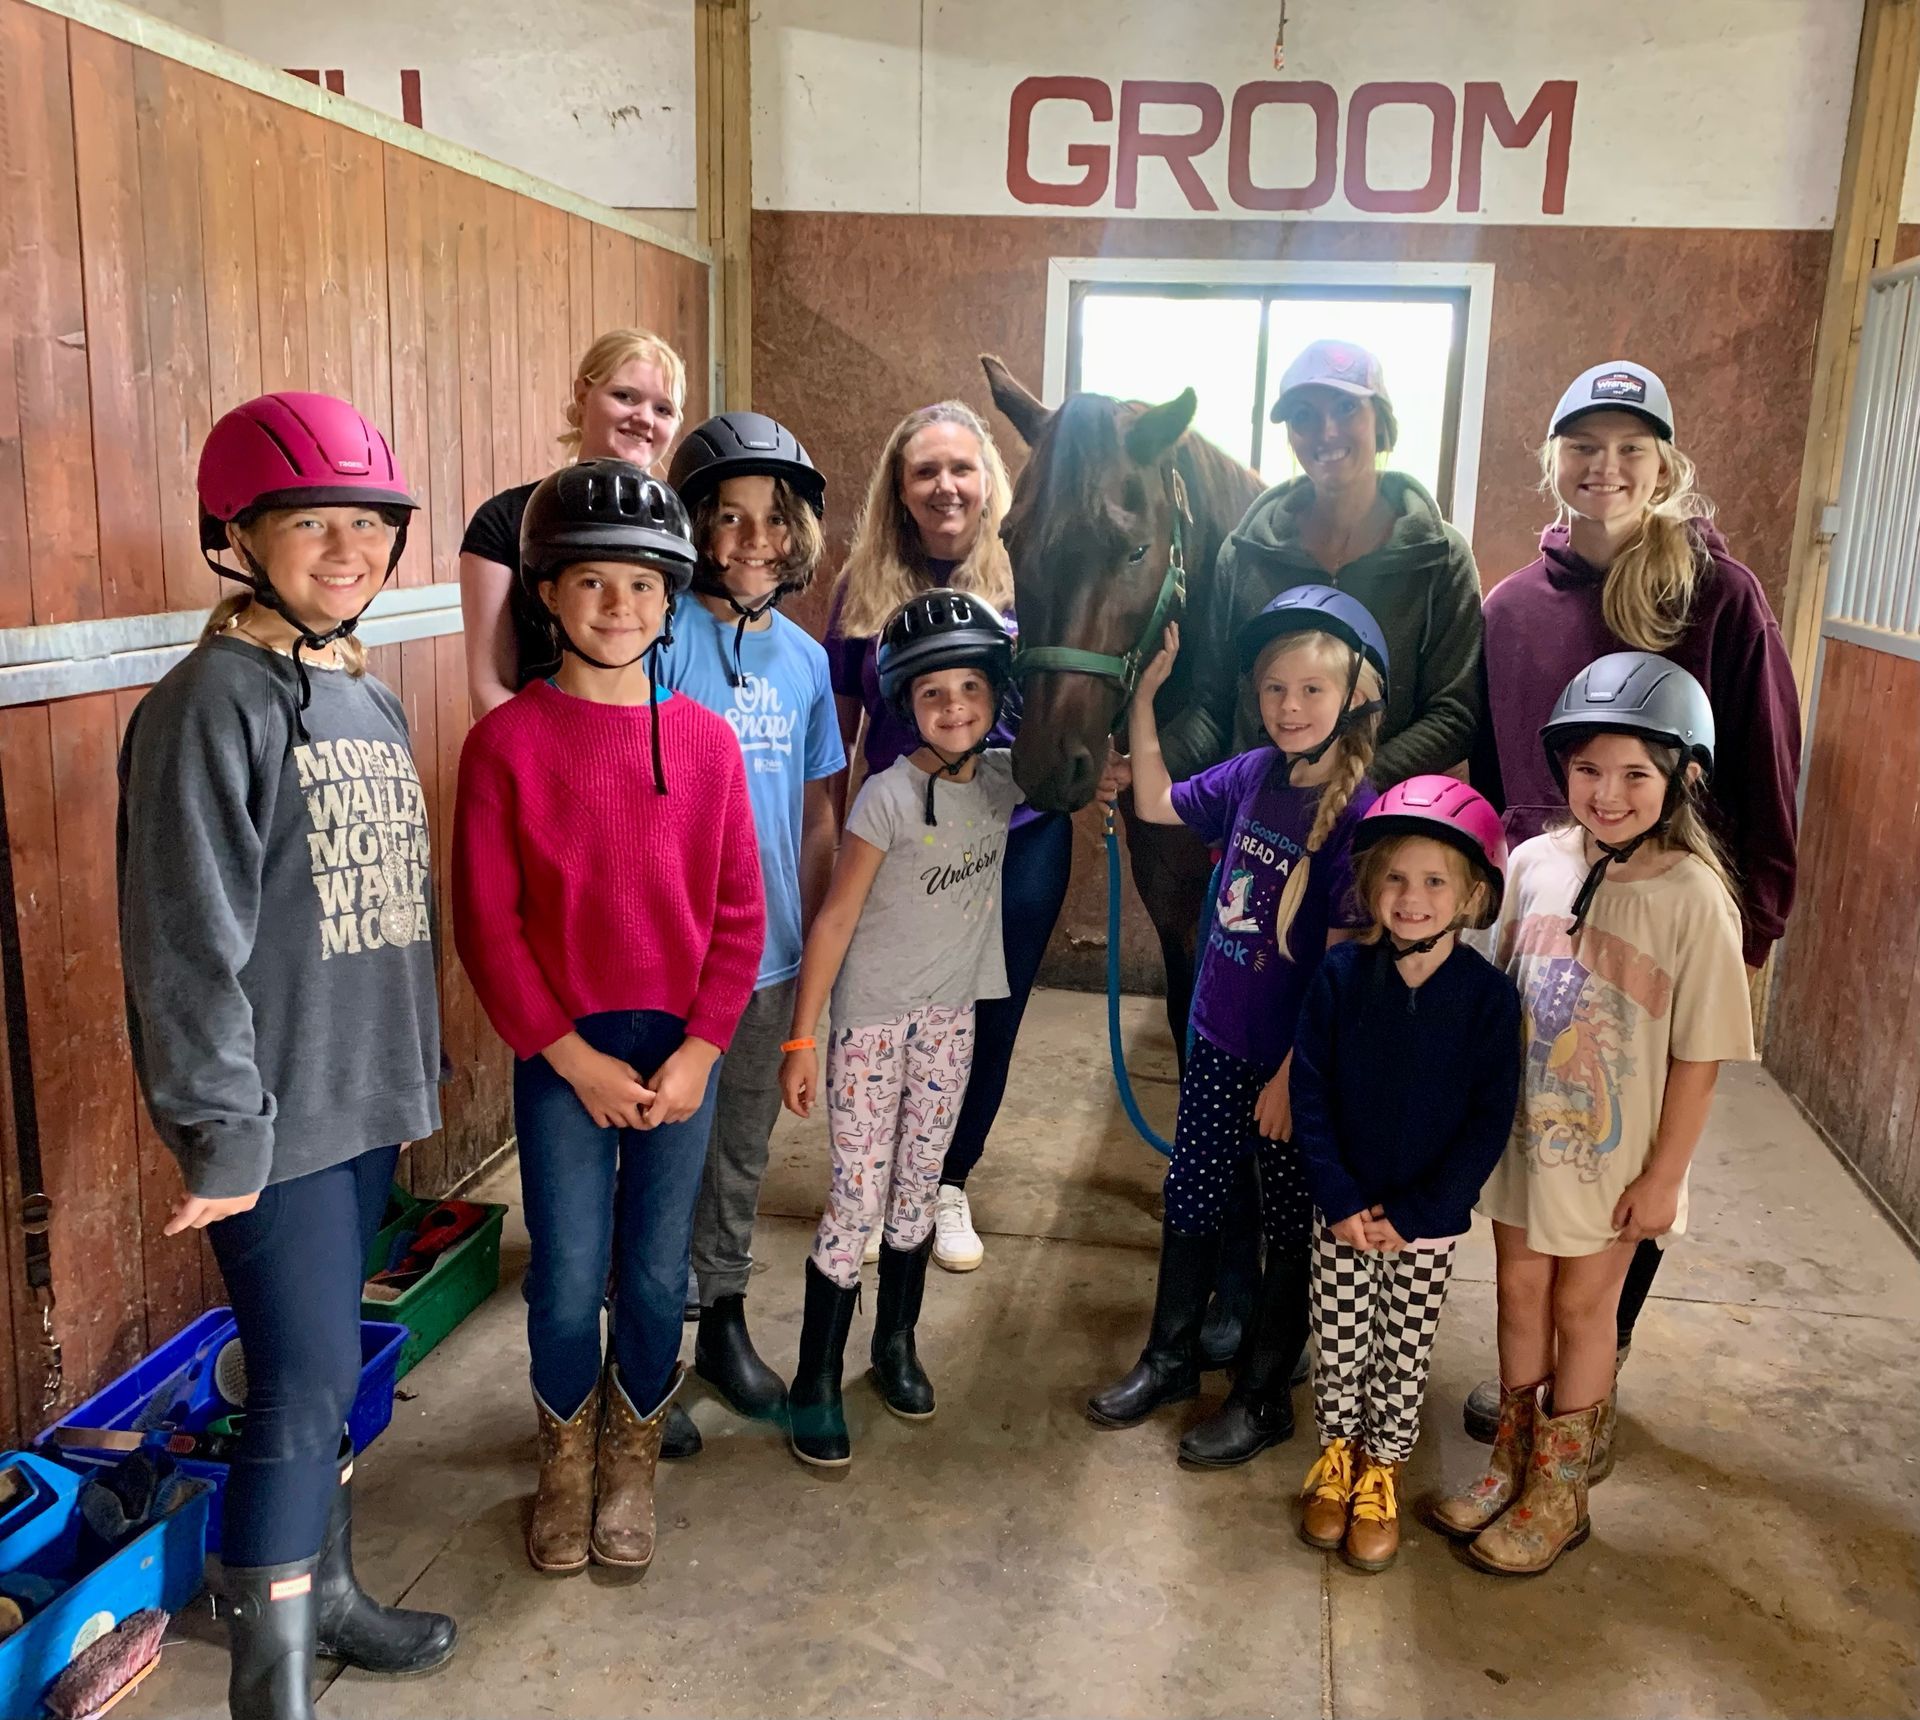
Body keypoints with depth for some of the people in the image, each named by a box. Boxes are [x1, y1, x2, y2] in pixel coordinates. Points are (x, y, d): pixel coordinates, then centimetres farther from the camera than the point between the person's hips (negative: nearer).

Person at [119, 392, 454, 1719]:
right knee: (309, 1380, -2)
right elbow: (188, 943, -17)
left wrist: (416, 1067, 16)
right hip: (275, 1113, -7)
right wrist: (222, 1132, -16)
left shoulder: (371, 699, 10)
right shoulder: (214, 702, -14)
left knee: (328, 1361, 19)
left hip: (365, 1097, 7)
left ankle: (325, 1590, 36)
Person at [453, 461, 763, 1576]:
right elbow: (487, 922, -6)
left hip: (682, 1049, 2)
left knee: (656, 1275, 11)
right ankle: (567, 1463, 34)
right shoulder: (506, 741, -6)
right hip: (561, 1054, -1)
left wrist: (699, 1051, -7)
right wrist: (572, 1055, -10)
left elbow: (739, 915, 1)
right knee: (569, 1277, 6)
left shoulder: (707, 740, 0)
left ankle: (632, 1464, 36)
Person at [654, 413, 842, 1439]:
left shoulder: (806, 658, 5)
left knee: (742, 1153, 19)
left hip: (771, 957, 5)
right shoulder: (665, 636, -13)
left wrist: (814, 944, 12)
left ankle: (724, 1325, 38)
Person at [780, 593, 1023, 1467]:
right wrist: (800, 1041, -14)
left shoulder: (1003, 776, -3)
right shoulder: (889, 796, -18)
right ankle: (815, 1383, 15)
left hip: (952, 1013, 5)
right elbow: (834, 920, -14)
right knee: (856, 1198, 0)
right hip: (873, 1016, -5)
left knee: (917, 1187, 16)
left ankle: (896, 1345, 35)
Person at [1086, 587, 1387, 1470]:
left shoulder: (1358, 812, -19)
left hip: (1294, 1057, -6)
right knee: (1189, 1199, 19)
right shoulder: (1252, 774, -1)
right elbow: (1156, 804, 13)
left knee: (1291, 1229, 13)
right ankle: (1170, 1359, 39)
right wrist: (1144, 698, 5)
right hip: (1218, 1039, 6)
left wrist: (1295, 1073, -15)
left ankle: (1263, 1397, 30)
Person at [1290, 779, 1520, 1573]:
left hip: (1429, 1219, -1)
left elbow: (1490, 1120, -11)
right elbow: (1310, 1090, -6)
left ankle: (1382, 1471, 34)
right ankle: (1339, 1453, 37)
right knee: (1337, 1342, 14)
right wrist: (1339, 1198, -12)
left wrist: (1415, 1212, -14)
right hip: (1344, 1212, 1)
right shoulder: (1341, 974, -10)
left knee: (1404, 1355, 13)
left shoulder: (1488, 994, -13)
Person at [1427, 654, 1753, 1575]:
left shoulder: (1693, 897, -17)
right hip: (1521, 1132, 4)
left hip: (1612, 1153, -4)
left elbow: (1697, 1057, -13)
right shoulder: (1535, 862, -5)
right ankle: (1511, 1463, 36)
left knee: (1581, 1308, 12)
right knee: (1520, 1290, 16)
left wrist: (1664, 1176, -10)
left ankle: (1558, 1494, 30)